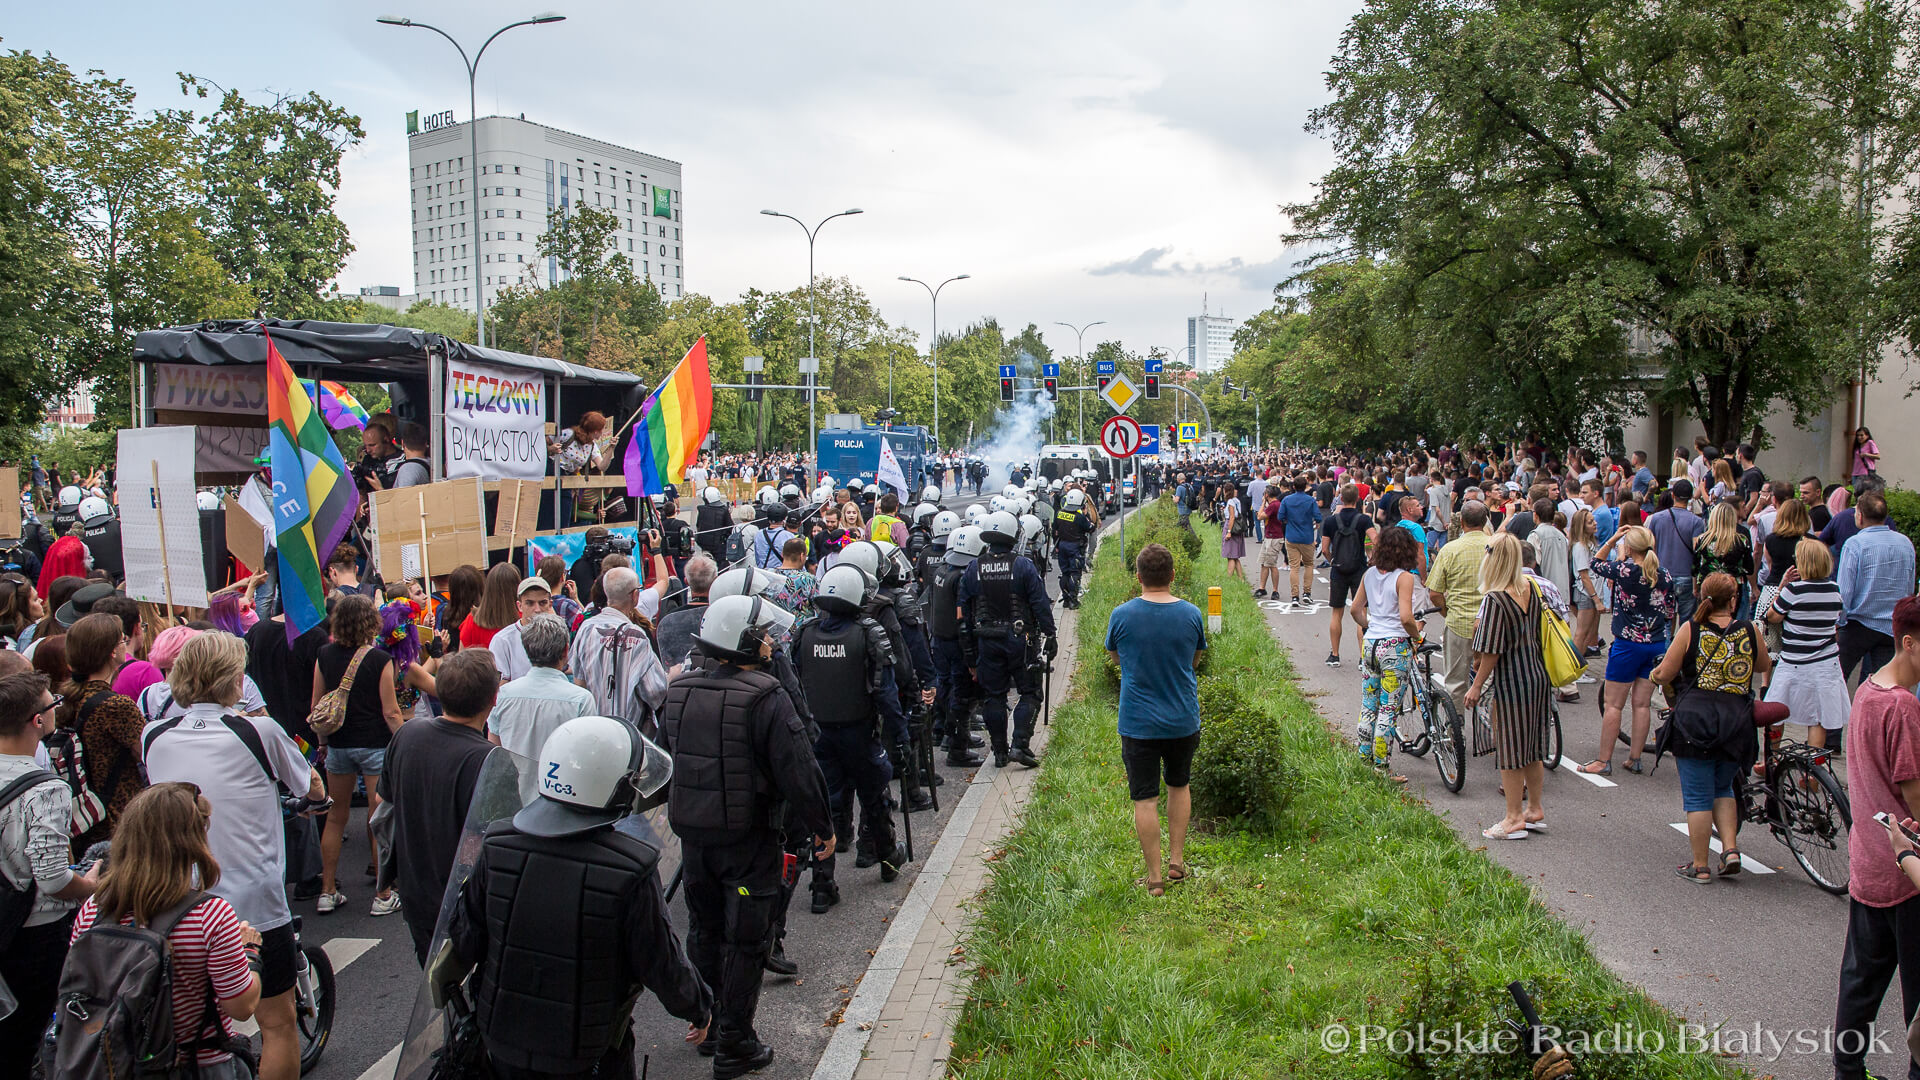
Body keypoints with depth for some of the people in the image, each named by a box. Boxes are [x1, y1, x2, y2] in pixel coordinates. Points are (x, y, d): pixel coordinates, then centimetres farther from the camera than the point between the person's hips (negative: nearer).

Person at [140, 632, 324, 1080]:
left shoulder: (154, 737, 0)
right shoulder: (260, 732, -13)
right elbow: (314, 790, 3)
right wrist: (316, 788, 27)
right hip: (255, 905, -5)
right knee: (277, 1026, 9)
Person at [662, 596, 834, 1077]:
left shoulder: (678, 692, 1)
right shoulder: (766, 699, -21)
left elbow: (662, 762, 14)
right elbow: (798, 772, -20)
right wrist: (821, 828, -7)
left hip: (692, 834, 6)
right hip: (749, 839, -6)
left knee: (704, 931, 21)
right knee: (745, 941, 5)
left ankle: (705, 1023, 36)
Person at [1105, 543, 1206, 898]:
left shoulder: (1122, 615, -11)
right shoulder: (1191, 614, -6)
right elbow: (1195, 660, 9)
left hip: (1138, 723, -2)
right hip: (1183, 720, 2)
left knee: (1145, 799, 5)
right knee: (1179, 786, 23)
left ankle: (1155, 878, 9)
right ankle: (1177, 860, 26)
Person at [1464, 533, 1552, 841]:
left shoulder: (1495, 599, -20)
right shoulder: (1531, 590, 3)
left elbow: (1492, 652, -18)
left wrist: (1477, 685, -8)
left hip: (1510, 681, -8)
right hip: (1537, 675, 8)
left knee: (1509, 752, 3)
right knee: (1533, 749, 17)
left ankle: (1514, 820, 11)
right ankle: (1535, 811, 29)